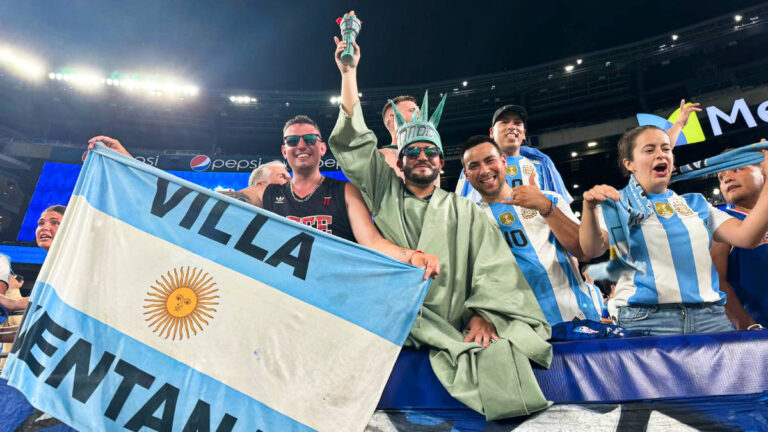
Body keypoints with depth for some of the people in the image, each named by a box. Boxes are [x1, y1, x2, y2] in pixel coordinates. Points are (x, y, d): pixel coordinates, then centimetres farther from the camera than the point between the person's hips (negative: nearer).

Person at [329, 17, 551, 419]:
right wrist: (349, 72, 5)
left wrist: (482, 314, -14)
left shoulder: (464, 211, 14)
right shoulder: (384, 193, 14)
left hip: (455, 328, 0)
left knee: (497, 353, -26)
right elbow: (353, 141, 8)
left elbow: (493, 268, 4)